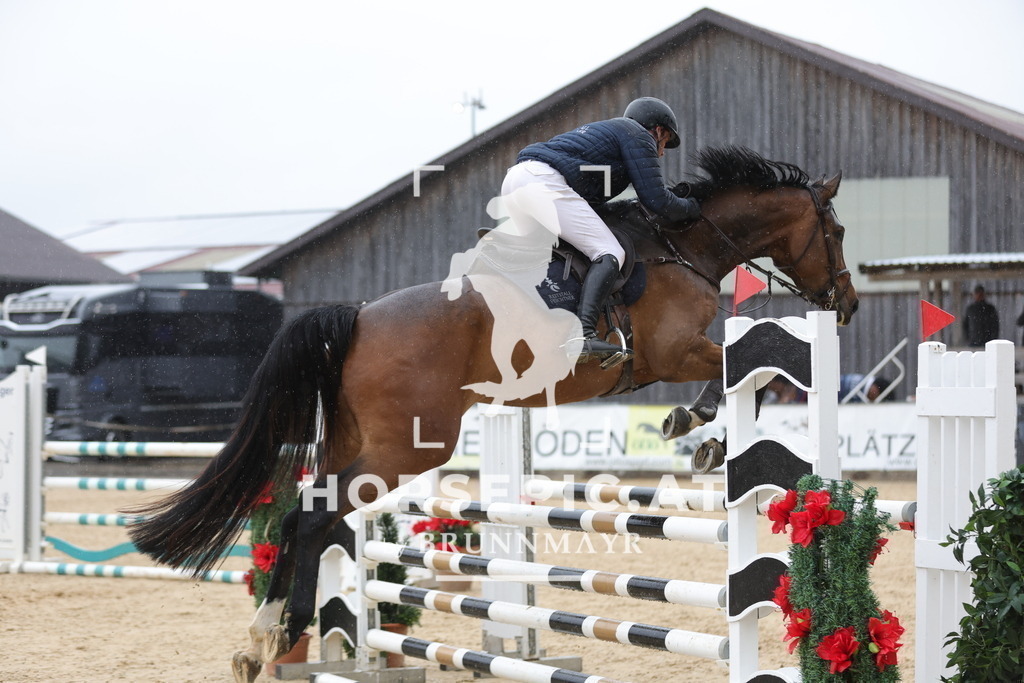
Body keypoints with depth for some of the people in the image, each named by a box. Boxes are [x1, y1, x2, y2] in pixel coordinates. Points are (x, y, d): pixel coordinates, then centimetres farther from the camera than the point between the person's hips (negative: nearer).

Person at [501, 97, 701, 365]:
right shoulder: (640, 136, 10)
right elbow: (656, 199, 1)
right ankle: (584, 335, -31)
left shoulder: (602, 131, 37)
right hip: (544, 182, -10)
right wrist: (691, 209, 19)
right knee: (609, 254, -13)